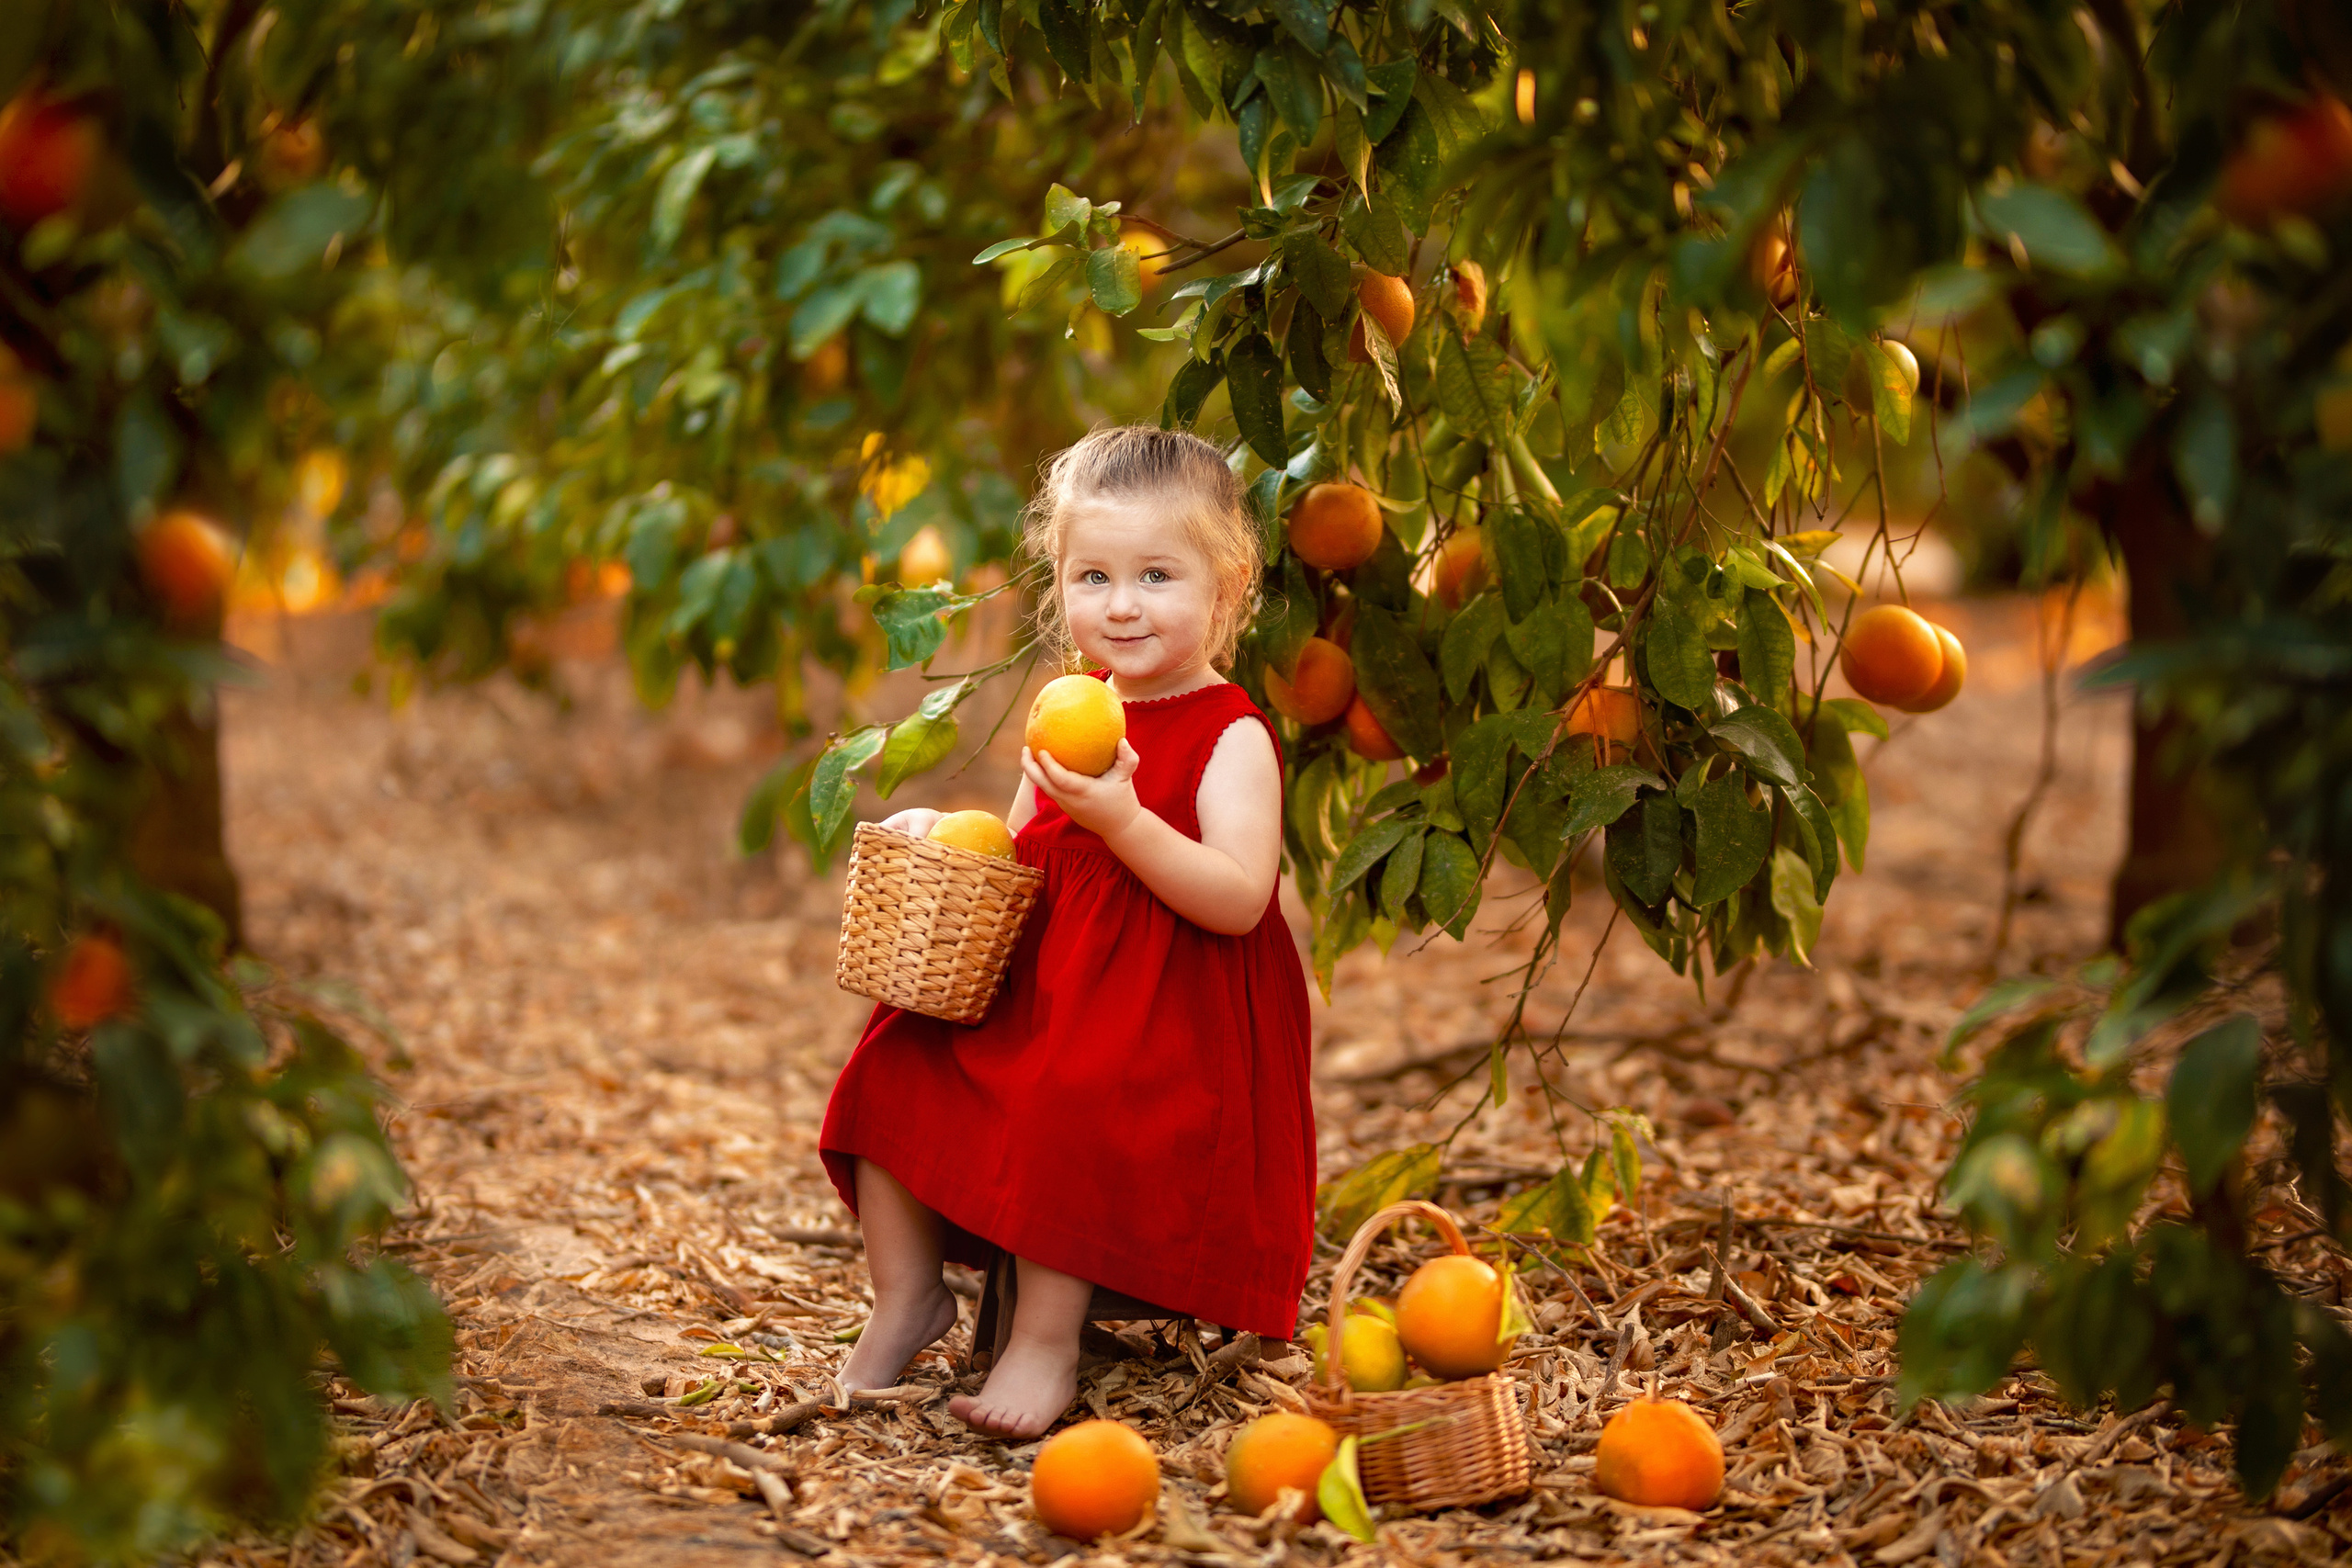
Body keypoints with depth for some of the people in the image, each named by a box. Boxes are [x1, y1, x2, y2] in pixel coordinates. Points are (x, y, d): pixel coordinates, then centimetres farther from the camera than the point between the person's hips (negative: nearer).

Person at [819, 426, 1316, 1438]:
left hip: (1169, 1022, -7)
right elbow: (1022, 864, 21)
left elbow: (1238, 899, -22)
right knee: (895, 1066, -7)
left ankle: (1045, 1344, -18)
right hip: (1036, 998, 7)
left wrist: (1122, 820, -31)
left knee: (1068, 1107, -31)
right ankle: (906, 1294, 6)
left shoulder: (1232, 738, -10)